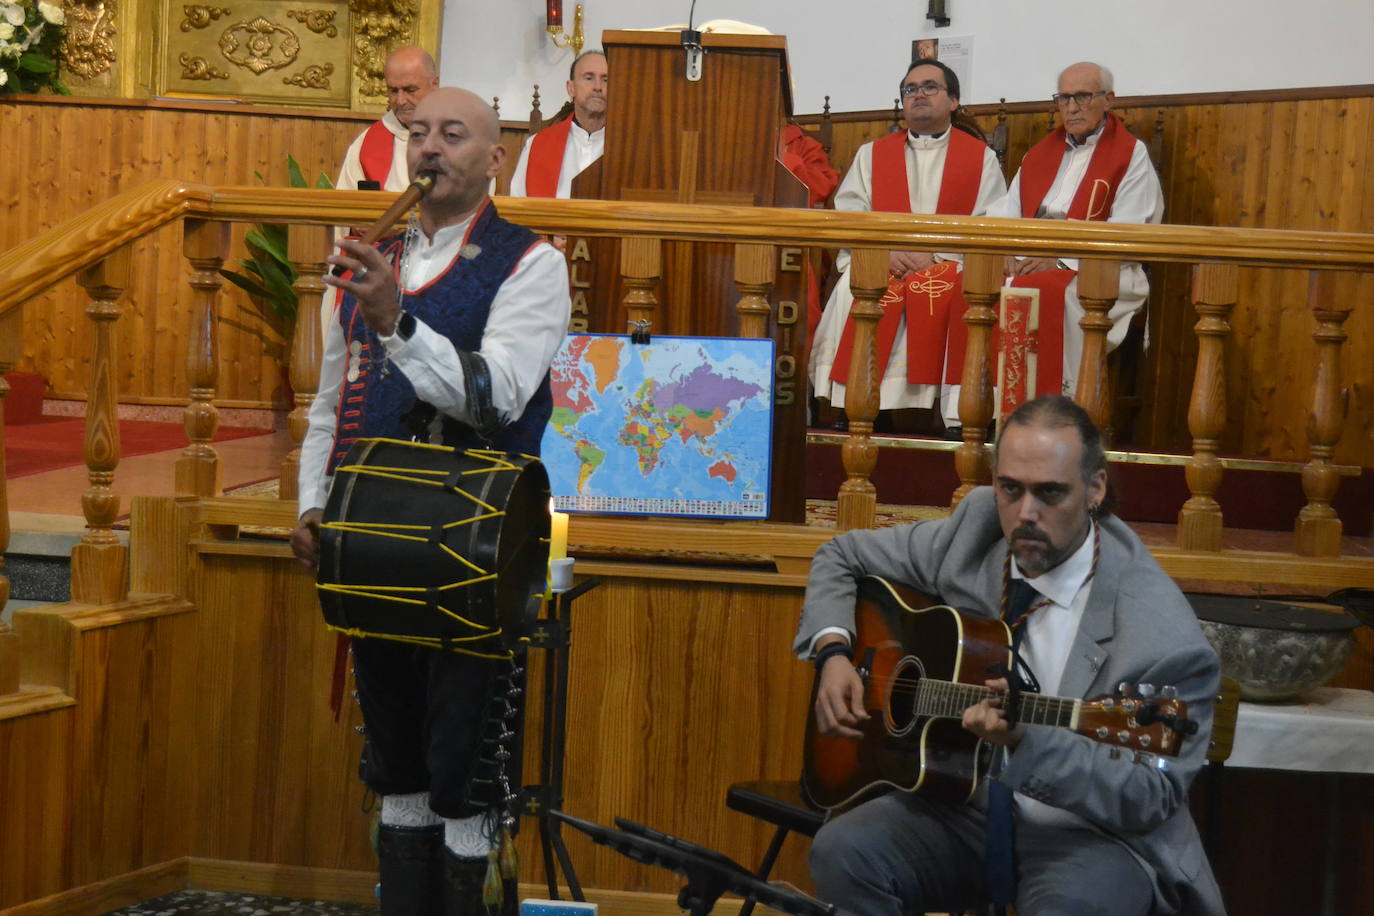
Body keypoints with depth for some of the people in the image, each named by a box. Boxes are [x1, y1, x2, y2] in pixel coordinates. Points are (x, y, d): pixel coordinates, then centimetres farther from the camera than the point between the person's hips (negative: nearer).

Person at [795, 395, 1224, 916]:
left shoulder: (1158, 630, -19)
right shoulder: (973, 534, -2)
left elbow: (1152, 795, -16)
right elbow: (842, 558, 14)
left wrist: (1026, 741, -30)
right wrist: (833, 651, -5)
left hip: (1086, 834, -4)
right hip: (965, 804, 5)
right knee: (841, 853, -22)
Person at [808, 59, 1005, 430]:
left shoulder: (982, 158, 14)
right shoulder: (872, 154, 20)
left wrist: (934, 254, -13)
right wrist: (883, 252, -11)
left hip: (951, 264, -1)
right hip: (879, 264, 2)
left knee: (968, 294, -35)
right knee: (852, 288, -31)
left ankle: (961, 413, -33)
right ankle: (847, 409, -29)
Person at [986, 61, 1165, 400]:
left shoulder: (1131, 155, 4)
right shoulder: (1040, 153, 23)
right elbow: (1005, 215, 14)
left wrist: (1062, 260, -17)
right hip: (1029, 264, 5)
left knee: (1045, 291, -36)